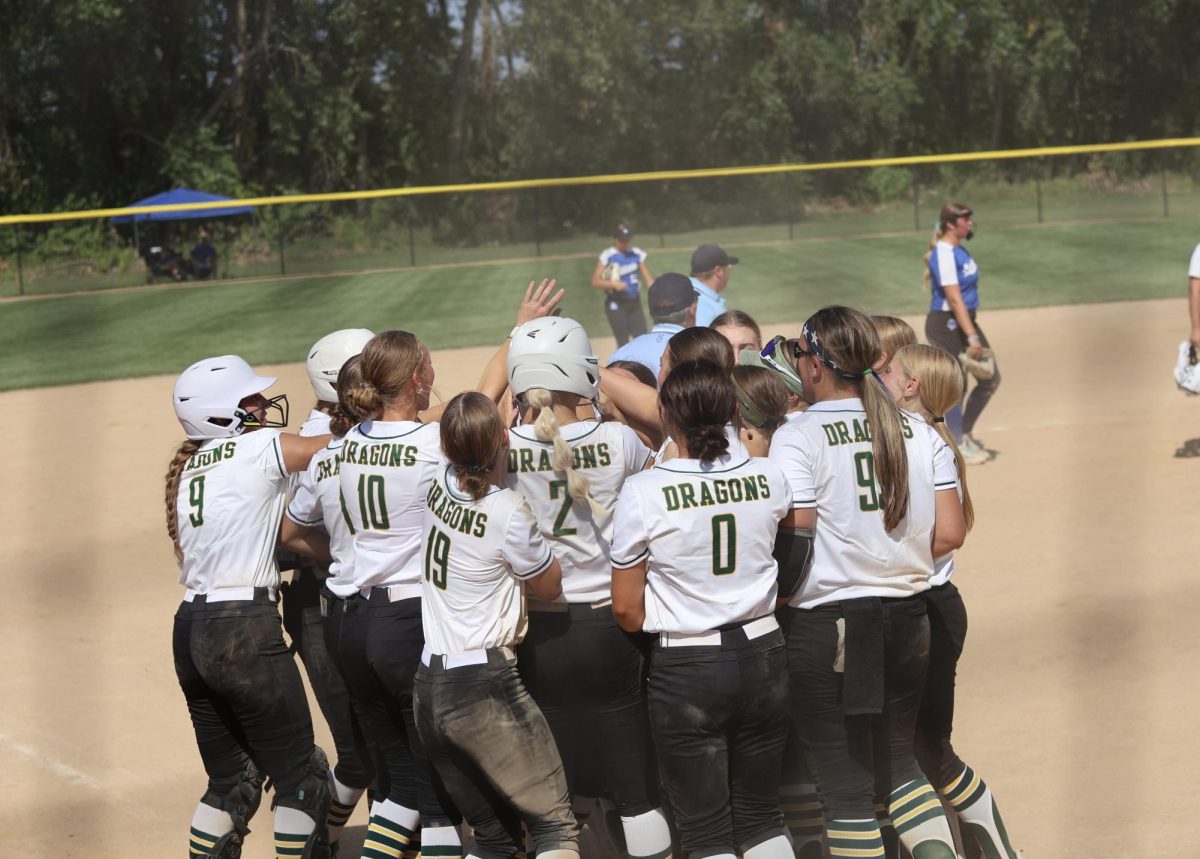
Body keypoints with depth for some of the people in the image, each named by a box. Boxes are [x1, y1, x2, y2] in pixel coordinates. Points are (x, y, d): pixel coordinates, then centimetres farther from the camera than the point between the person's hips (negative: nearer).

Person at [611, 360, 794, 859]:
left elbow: (626, 610, -8)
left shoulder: (644, 492, -15)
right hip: (761, 656, 4)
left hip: (685, 670, -4)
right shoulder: (768, 478, -6)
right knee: (761, 817, 18)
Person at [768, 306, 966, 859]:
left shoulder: (797, 438, -12)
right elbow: (950, 533, 0)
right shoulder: (918, 432, 4)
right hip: (907, 618, 5)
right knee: (897, 761, 21)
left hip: (827, 624, -5)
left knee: (845, 783, 4)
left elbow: (793, 540, -19)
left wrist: (782, 593, 0)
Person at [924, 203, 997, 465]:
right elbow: (954, 299, -24)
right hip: (945, 325, -10)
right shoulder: (944, 254, -18)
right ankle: (958, 444, 12)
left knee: (990, 379, 11)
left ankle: (965, 432, 26)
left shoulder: (959, 250, 11)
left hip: (965, 322, 10)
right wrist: (972, 337, -28)